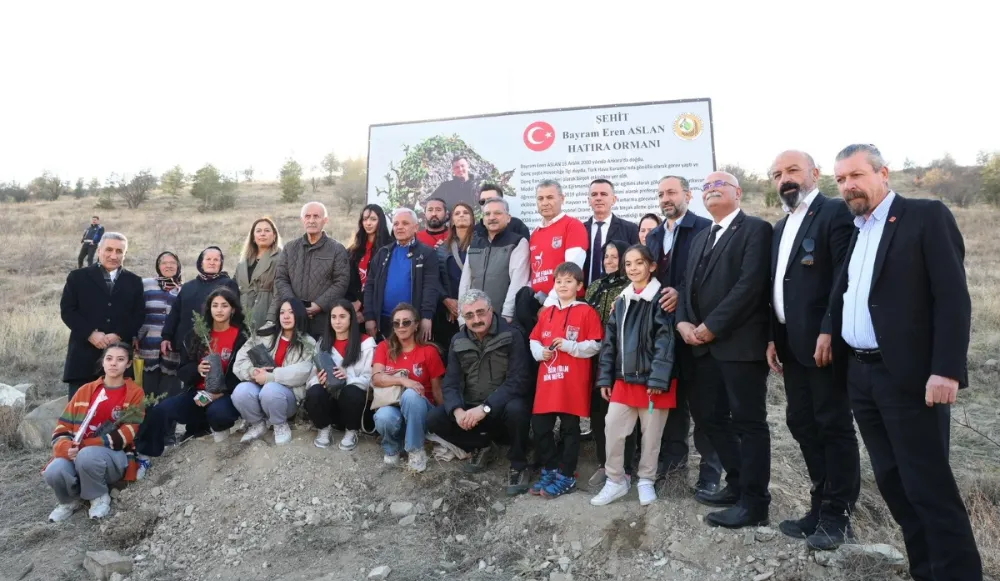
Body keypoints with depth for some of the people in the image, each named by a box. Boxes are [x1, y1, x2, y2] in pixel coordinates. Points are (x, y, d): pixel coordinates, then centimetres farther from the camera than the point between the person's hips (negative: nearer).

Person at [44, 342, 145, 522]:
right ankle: (70, 500, 6)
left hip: (117, 458, -3)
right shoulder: (85, 390, 11)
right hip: (78, 455, 3)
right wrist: (67, 448, -16)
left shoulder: (135, 393, 0)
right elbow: (62, 427, 8)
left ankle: (100, 497, -6)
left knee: (87, 456, -36)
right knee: (54, 471, -28)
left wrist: (84, 445, -19)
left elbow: (127, 433, -10)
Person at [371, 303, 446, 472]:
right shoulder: (384, 347, 4)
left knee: (410, 394, -35)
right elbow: (376, 378, -11)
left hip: (419, 409, -1)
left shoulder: (429, 351, -3)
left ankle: (416, 450, -17)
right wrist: (403, 380, -27)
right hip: (392, 406, 1)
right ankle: (392, 448, 0)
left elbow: (437, 390, -1)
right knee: (383, 416, -35)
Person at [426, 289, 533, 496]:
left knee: (516, 409, -37)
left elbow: (518, 380, -21)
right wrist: (457, 410, -24)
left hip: (503, 407, -4)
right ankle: (482, 447, 9)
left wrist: (485, 408, -30)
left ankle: (518, 465, -9)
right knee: (434, 419, -16)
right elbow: (450, 384, -1)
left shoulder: (511, 335, -12)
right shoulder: (458, 341, 3)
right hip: (471, 408, 5)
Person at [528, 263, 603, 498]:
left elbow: (595, 345, -8)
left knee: (569, 428, 4)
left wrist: (568, 346, -17)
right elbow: (534, 340, 17)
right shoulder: (547, 313, 14)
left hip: (573, 381, -6)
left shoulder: (586, 311, -4)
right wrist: (540, 352, -3)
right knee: (539, 427, 7)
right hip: (547, 379, 6)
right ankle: (550, 470, 23)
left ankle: (566, 476, 14)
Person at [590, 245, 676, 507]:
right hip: (623, 378, 5)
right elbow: (610, 341, 12)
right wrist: (605, 377, 8)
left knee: (651, 434, 9)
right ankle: (615, 480, 18)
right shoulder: (621, 301, 11)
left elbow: (665, 342, -13)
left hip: (651, 379, -5)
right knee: (613, 430, 3)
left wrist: (658, 378, -19)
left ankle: (646, 481, 26)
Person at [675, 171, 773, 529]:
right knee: (708, 415, 13)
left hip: (740, 342, -8)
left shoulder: (756, 229, -3)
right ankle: (739, 483, 29)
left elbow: (751, 285, -15)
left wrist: (711, 327, -16)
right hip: (705, 344, 8)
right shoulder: (700, 238, 22)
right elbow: (688, 284, 17)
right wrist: (683, 322, -2)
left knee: (749, 422, -1)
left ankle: (753, 502, 9)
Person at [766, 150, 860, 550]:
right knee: (802, 424, 13)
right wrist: (773, 337, 11)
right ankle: (821, 507, 25)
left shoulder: (834, 212, -8)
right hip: (792, 345, 9)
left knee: (834, 426, 2)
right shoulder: (781, 226, 18)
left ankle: (838, 516, 14)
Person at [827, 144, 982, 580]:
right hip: (861, 375, 7)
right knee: (891, 481, 14)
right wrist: (829, 328, 4)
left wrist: (946, 369, -20)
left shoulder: (927, 216, -6)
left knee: (930, 486, -3)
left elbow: (953, 297, -13)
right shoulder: (854, 229, 15)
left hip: (910, 376, -7)